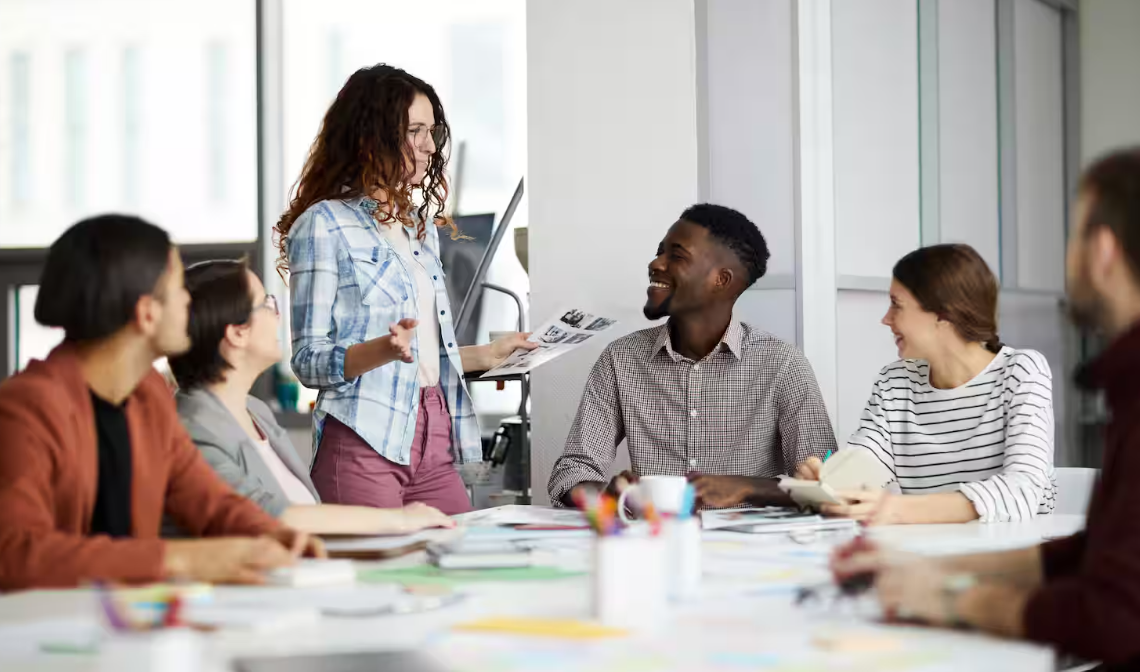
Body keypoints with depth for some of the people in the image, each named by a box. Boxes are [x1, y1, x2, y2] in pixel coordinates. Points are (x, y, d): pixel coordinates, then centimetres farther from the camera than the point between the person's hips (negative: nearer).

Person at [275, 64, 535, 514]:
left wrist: (486, 356, 23)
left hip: (435, 439, 7)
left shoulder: (421, 225, 20)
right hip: (364, 441, -7)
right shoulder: (323, 226, -4)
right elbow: (309, 362, -8)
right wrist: (384, 349, -23)